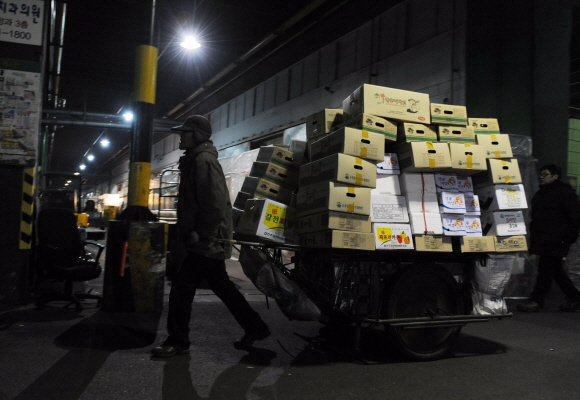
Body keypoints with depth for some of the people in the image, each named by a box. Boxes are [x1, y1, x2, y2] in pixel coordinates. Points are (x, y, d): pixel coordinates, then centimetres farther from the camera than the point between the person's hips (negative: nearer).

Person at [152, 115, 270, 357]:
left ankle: (178, 342, 7)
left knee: (182, 285, -5)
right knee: (221, 285, 16)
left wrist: (200, 234, -21)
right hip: (210, 240, 11)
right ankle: (255, 328, 26)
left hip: (207, 240, -11)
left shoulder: (203, 160, -14)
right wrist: (188, 230, 17)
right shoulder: (195, 159, 19)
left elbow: (215, 203, -23)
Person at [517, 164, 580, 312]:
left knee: (545, 270, -6)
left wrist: (568, 238, -14)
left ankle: (536, 301, -1)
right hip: (543, 241, 9)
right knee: (557, 271, 13)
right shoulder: (541, 193, 19)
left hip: (555, 243, -9)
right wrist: (534, 236, 20)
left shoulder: (565, 193, -8)